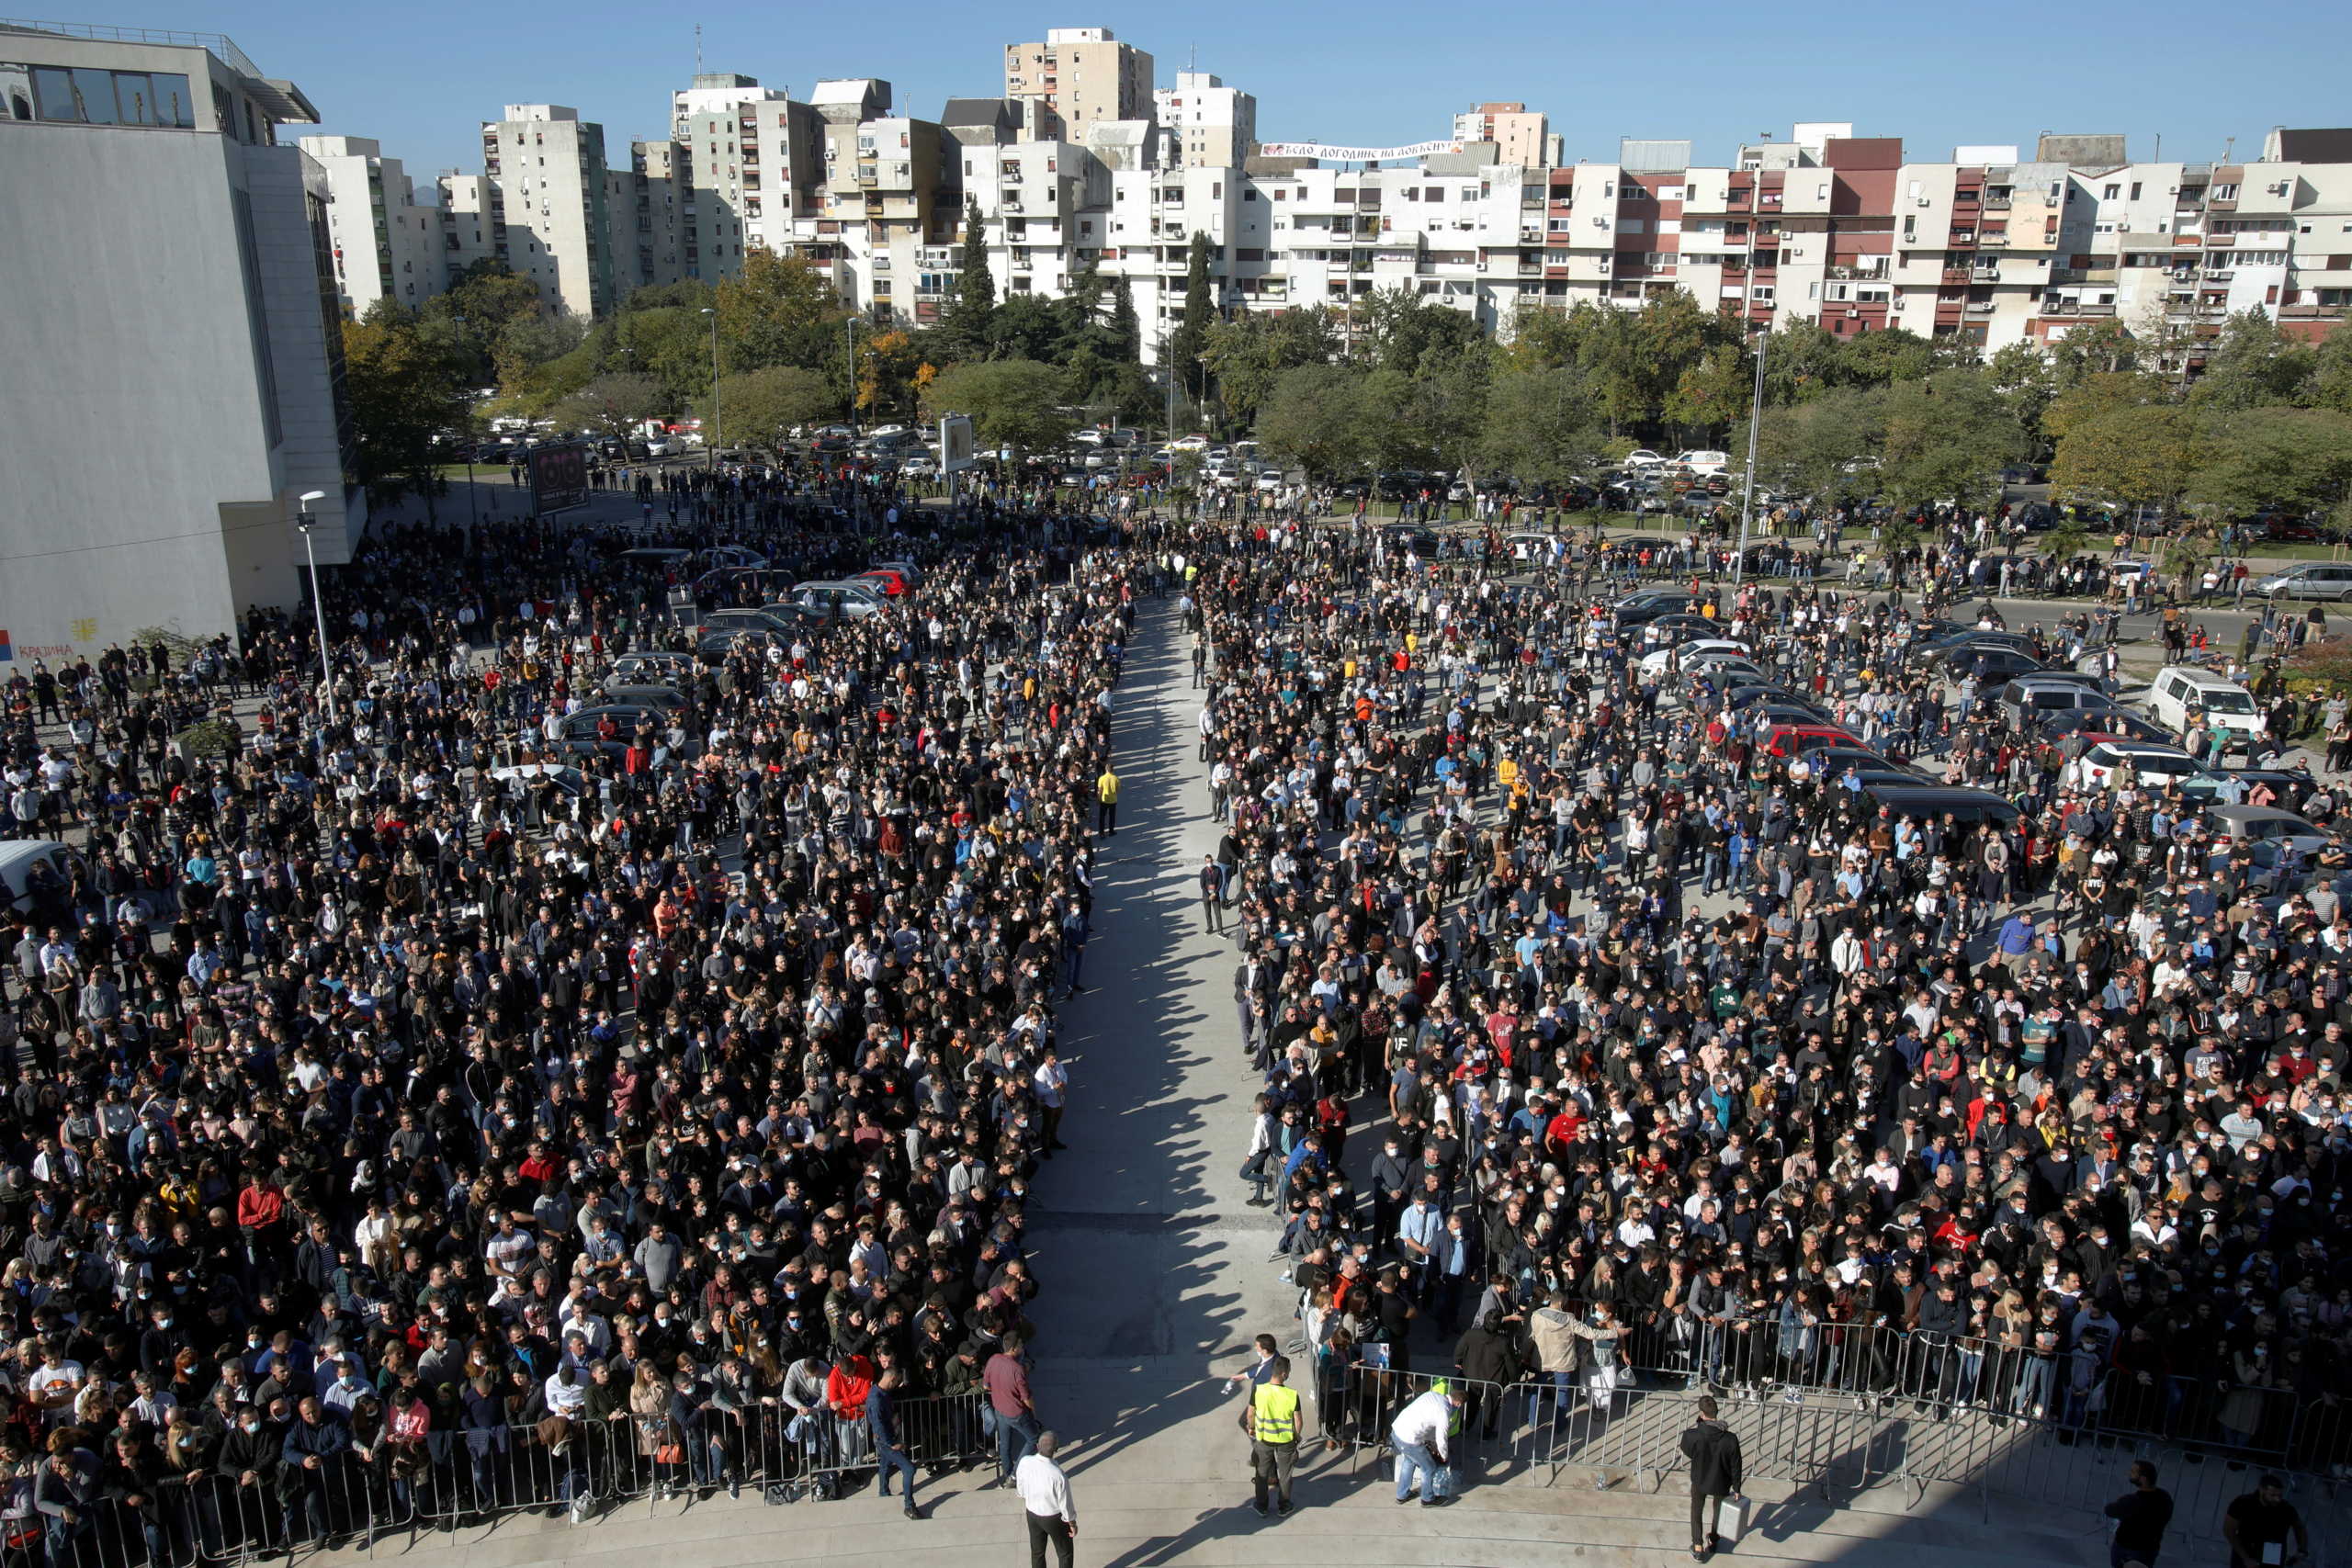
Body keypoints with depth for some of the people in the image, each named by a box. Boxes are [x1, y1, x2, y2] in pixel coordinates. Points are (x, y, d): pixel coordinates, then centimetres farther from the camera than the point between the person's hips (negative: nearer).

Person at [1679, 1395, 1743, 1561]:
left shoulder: (1692, 1435, -31)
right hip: (1720, 1484, 1)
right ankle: (1713, 1542, 49)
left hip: (1699, 1482, -1)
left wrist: (1697, 1423, -9)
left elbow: (1686, 1451, -7)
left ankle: (1698, 1547, 28)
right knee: (1718, 1511, 30)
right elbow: (1735, 1466, -15)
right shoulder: (1730, 1439, -29)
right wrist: (1736, 1488, 2)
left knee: (1696, 1512, 26)